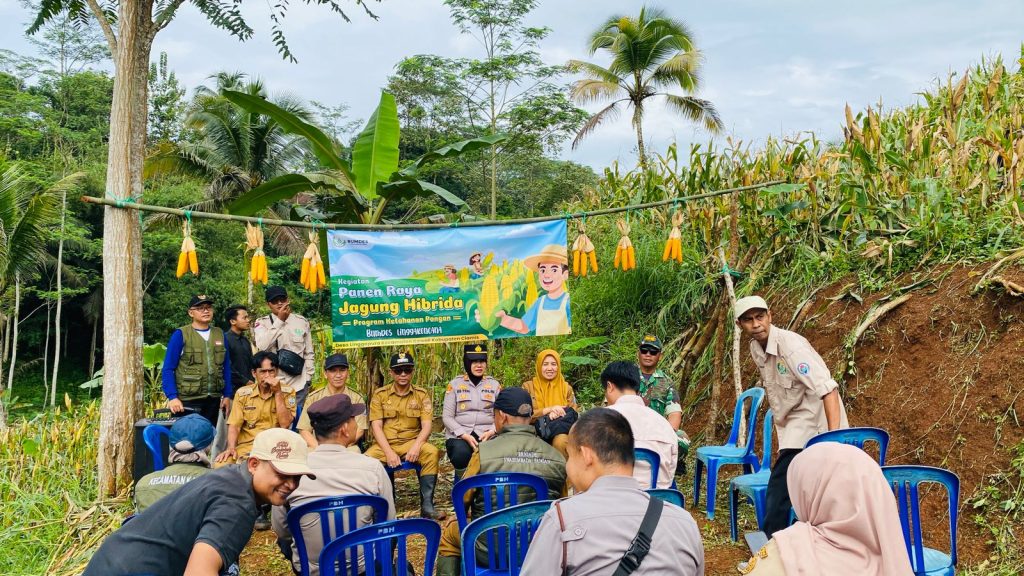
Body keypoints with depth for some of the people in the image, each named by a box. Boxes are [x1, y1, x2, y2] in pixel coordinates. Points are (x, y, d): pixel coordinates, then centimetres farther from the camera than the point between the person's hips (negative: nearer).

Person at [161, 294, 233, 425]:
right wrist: (172, 397, -15)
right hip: (188, 401, -4)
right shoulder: (180, 335, -4)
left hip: (213, 400, 4)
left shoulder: (220, 334, 9)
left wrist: (227, 395, 6)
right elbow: (168, 369, -6)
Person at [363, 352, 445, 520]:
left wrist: (416, 446, -21)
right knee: (367, 459, -31)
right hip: (385, 444, 0)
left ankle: (427, 506, -25)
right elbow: (376, 426, -3)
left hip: (411, 442, 0)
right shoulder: (380, 395, 4)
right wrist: (389, 452, -17)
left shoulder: (421, 395, 6)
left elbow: (426, 426, -2)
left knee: (431, 452, -31)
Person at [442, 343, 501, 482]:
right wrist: (465, 436, -12)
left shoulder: (494, 385, 11)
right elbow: (447, 416, 2)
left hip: (487, 436, 1)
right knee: (461, 453, -35)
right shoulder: (455, 384, 6)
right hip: (459, 436, -1)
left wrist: (491, 432, -12)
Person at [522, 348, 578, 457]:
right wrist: (548, 410, -15)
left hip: (561, 432, 1)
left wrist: (558, 412, -16)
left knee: (560, 443, -33)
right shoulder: (528, 386, 8)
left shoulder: (566, 388, 13)